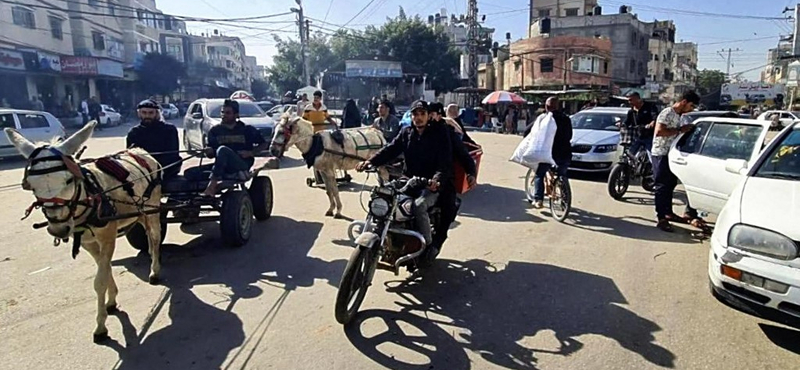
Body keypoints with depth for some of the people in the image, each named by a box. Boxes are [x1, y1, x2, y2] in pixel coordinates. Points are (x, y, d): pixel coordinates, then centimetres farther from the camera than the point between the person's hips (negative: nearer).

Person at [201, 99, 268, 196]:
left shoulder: (247, 130, 9)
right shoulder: (215, 130, 14)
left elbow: (263, 144, 15)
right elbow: (211, 154, 15)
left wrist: (251, 153, -3)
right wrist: (209, 151, -10)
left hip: (242, 166, -4)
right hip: (222, 167, 4)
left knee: (222, 149, -33)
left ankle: (212, 185, -41)